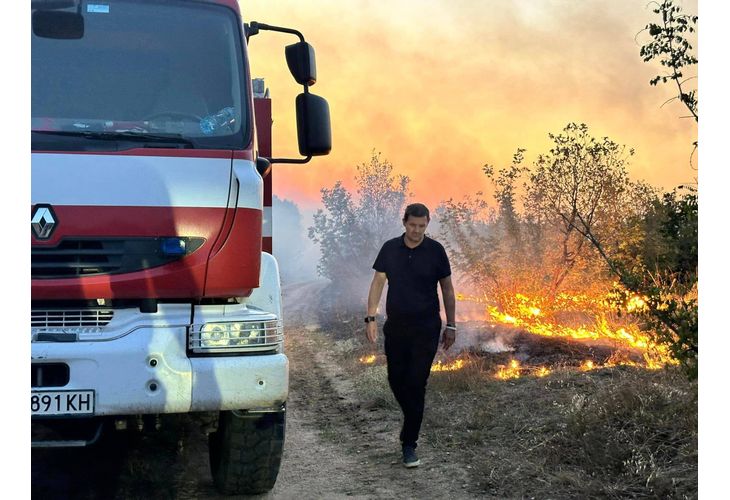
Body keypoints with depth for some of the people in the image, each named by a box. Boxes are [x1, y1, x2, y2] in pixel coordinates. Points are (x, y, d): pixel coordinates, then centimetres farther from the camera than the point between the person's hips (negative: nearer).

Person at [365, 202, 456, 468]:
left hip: (426, 328, -3)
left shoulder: (435, 251, -4)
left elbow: (447, 288, 2)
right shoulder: (390, 248, 1)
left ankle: (409, 444, -1)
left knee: (416, 384, -6)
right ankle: (413, 421, 35)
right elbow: (378, 282, 4)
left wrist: (451, 326, 1)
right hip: (395, 326, 3)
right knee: (396, 380, 9)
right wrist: (371, 318, -4)